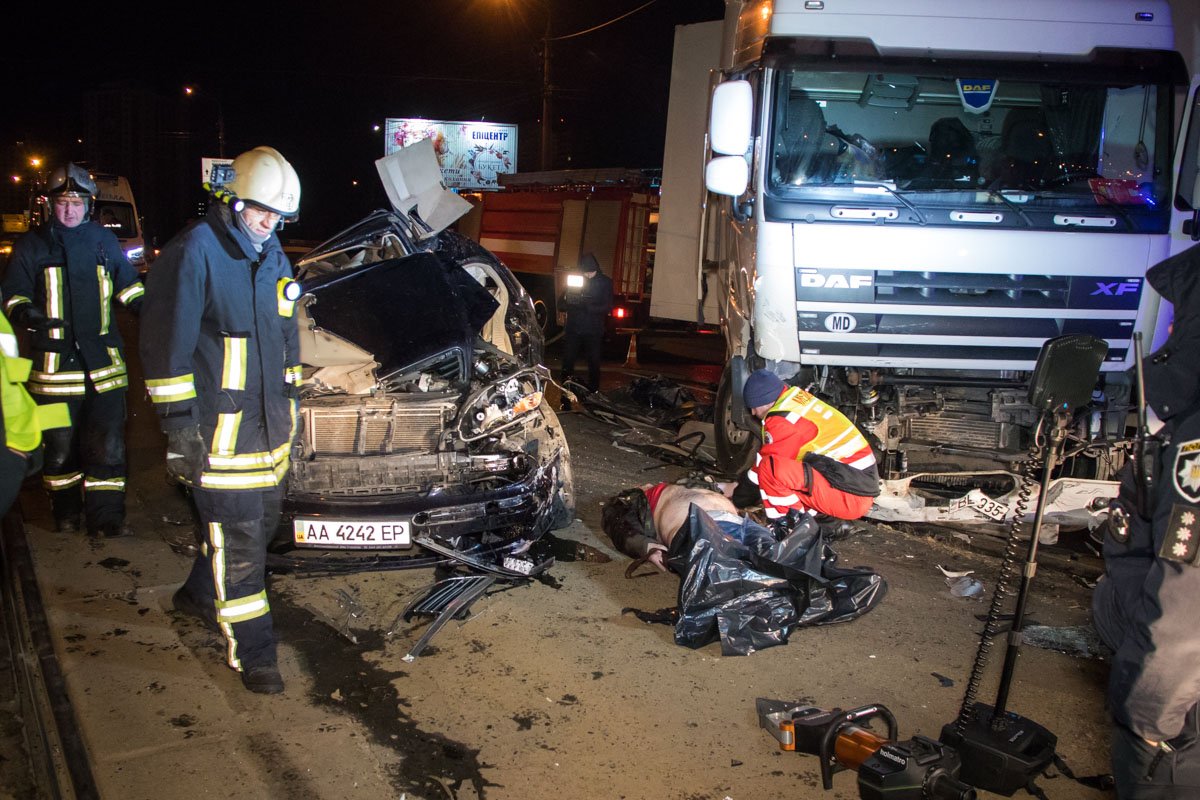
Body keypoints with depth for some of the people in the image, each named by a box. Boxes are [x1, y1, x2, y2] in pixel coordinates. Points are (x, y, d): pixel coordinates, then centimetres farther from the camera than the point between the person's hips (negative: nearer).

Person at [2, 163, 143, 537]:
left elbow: (128, 285, 19)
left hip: (103, 359, 1)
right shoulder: (32, 245, 4)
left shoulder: (103, 240, 11)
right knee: (60, 443, 8)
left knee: (107, 442, -2)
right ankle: (65, 510, 25)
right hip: (55, 361, -1)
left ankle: (105, 516, 5)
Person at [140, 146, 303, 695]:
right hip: (220, 430, -8)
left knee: (258, 522, 18)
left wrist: (289, 401, 21)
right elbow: (166, 345, -14)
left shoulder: (271, 255, 13)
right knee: (238, 538, -4)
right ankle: (251, 652, 6)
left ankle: (199, 595, 41)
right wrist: (177, 424, -16)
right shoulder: (194, 253, -13)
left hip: (269, 426, 8)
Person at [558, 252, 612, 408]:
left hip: (593, 332, -1)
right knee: (567, 363, 2)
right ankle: (566, 400, 10)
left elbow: (608, 307, -8)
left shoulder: (605, 282, -1)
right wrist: (572, 304, -22)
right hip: (573, 330, 1)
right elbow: (562, 303, 3)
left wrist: (589, 307, -25)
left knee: (594, 365, 4)